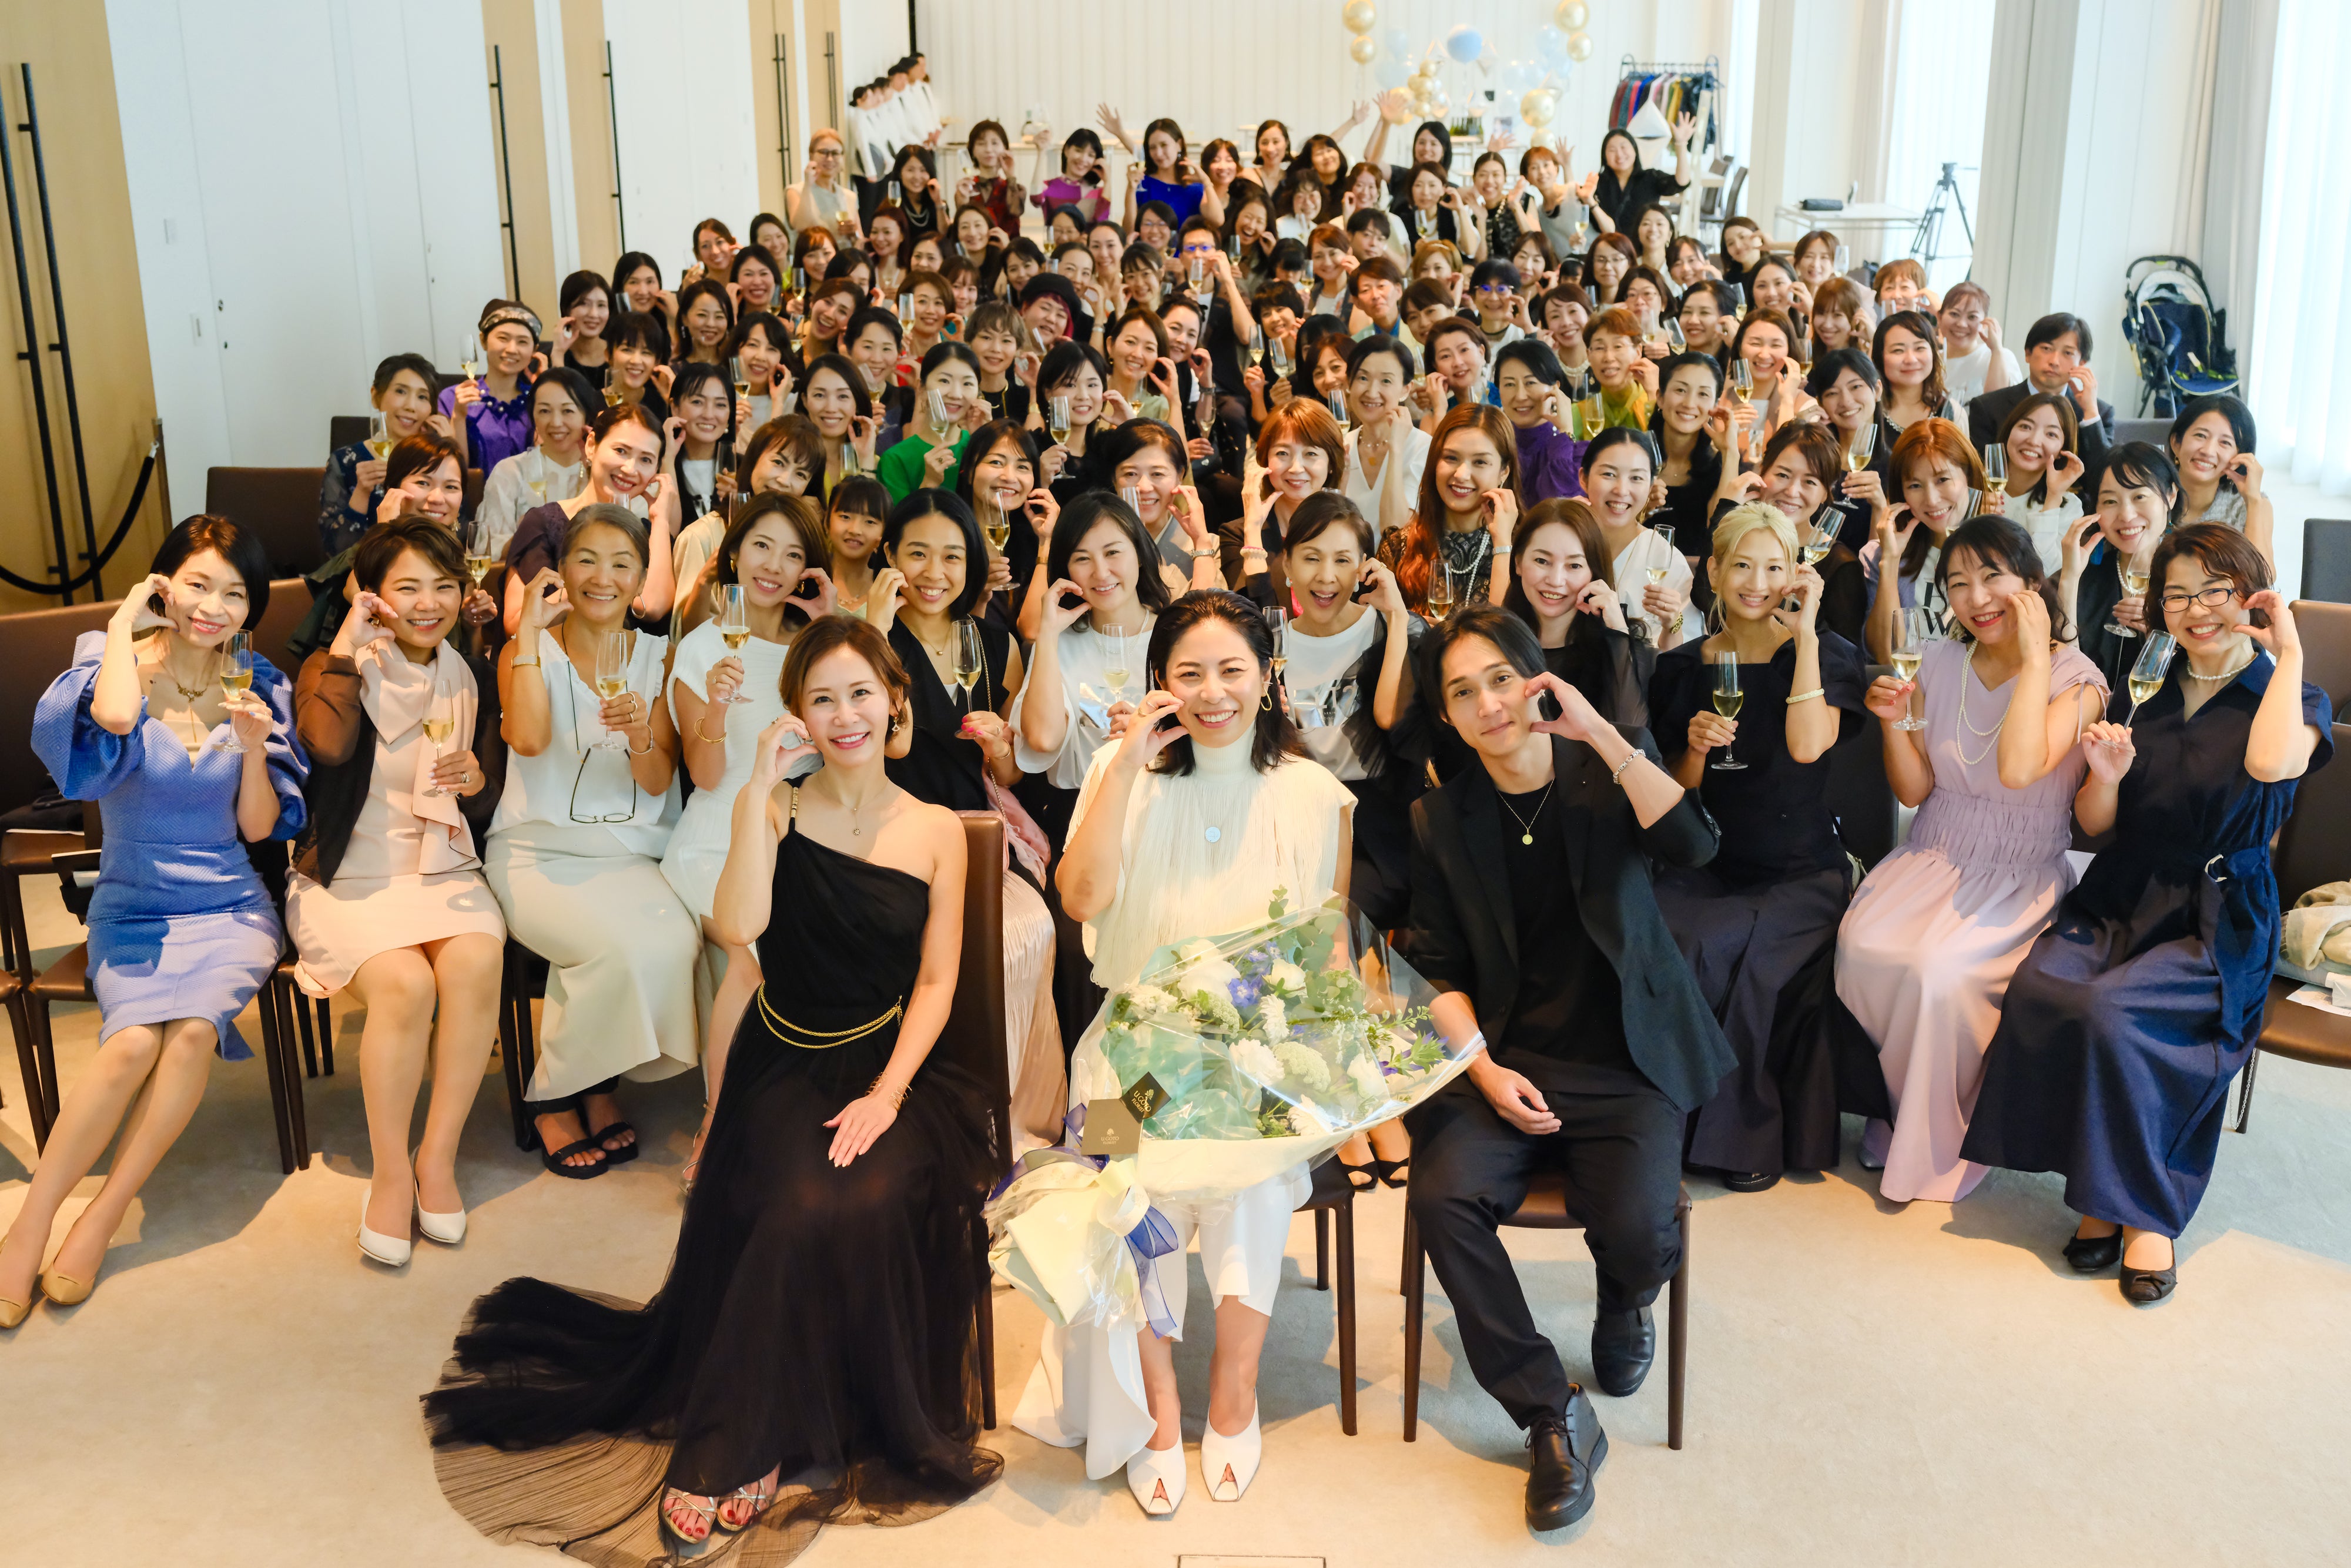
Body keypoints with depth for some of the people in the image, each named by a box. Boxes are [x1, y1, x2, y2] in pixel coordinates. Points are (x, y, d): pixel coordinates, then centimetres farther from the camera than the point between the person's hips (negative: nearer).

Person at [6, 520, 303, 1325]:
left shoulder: (260, 688, 4)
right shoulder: (112, 664, -2)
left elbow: (260, 828, 3)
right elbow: (115, 719, -30)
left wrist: (256, 748, -15)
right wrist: (124, 625, -13)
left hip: (230, 906, 1)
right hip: (134, 908, -1)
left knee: (195, 1031, -27)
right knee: (135, 1040, -27)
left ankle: (100, 1222, -13)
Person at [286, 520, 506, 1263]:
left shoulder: (473, 679, 12)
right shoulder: (332, 667, 2)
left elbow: (491, 803, 18)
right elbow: (329, 744, -22)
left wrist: (478, 779, -6)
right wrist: (348, 644, -13)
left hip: (443, 867, 3)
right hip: (345, 876, -3)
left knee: (475, 962, -29)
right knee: (405, 982, -30)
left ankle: (438, 1155, -14)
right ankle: (390, 1171, -12)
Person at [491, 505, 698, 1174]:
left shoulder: (659, 656, 10)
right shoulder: (529, 649, 4)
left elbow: (659, 783, 2)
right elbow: (529, 740, -18)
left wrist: (642, 737, -20)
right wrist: (530, 631, -13)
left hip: (631, 852, 3)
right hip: (539, 849, -2)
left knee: (674, 941, -30)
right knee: (617, 943, -31)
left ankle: (598, 1084, -3)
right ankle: (555, 1095, -5)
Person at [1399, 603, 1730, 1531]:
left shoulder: (1605, 772, 0)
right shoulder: (1441, 820, 4)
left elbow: (1692, 845, -20)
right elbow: (1437, 969, 5)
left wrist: (1600, 732, -25)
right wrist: (1486, 1070, -9)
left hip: (1627, 1064, -1)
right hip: (1505, 1057, 2)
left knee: (1636, 1230, -23)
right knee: (1444, 1195, -24)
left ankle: (1626, 1308, 18)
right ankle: (1553, 1418, -7)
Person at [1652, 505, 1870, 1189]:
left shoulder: (1827, 654, 3)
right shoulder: (1685, 666, 10)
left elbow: (1808, 745, -17)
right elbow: (1677, 795, 11)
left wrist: (1805, 632, -13)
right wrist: (1694, 748, -11)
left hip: (1800, 873, -3)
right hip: (1706, 867, 3)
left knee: (1719, 949, -29)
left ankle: (1744, 1133, -8)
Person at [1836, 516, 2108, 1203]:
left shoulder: (2075, 678, -7)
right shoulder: (1936, 663, 6)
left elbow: (2017, 768, -28)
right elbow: (1915, 790, 8)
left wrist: (2035, 656, -21)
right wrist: (1894, 722, -10)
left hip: (2023, 876, -4)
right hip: (1934, 859, 4)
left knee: (1941, 969, -31)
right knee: (1862, 946, -26)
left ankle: (1938, 1144, -6)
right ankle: (1898, 1107, -2)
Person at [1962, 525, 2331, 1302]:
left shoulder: (2295, 699, 2)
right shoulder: (2145, 692, 14)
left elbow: (2271, 763, -25)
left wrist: (2289, 654, -12)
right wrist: (2106, 775, -8)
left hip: (2216, 921, -4)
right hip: (2120, 898, 4)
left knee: (2109, 1011, -32)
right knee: (2036, 988, -27)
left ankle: (2145, 1208, -13)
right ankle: (2098, 1189, -14)